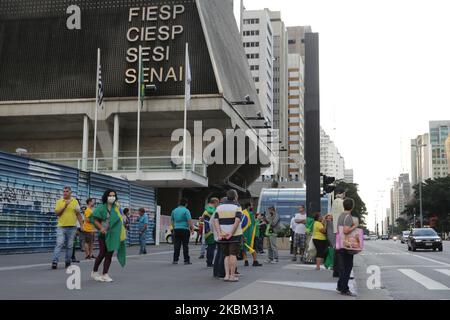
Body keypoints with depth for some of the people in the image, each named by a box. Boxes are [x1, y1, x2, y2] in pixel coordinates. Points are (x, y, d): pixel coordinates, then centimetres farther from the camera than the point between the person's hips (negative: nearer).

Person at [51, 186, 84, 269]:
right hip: (61, 227, -2)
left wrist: (82, 225, 3)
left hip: (72, 227, 2)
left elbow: (78, 214, 9)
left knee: (70, 246, 6)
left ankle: (68, 262, 15)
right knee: (59, 244, -10)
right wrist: (65, 206, -16)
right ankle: (54, 262, -12)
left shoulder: (75, 201, 7)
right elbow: (57, 213, -6)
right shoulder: (59, 202, 4)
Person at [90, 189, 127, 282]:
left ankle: (105, 274, 5)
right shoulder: (101, 208, -4)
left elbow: (120, 220, 13)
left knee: (109, 255, 1)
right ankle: (94, 272, 16)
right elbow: (94, 218, -6)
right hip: (104, 234, -3)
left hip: (113, 235, 3)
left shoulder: (116, 208, 8)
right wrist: (101, 227, -14)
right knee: (103, 253, -2)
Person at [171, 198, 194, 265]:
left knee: (176, 246, 5)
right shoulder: (186, 210, -7)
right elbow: (189, 221, -13)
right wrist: (192, 229, -9)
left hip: (176, 229, 4)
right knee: (185, 246, 0)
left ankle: (175, 260, 3)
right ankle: (186, 260, 1)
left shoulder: (174, 210, 10)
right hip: (184, 229, -4)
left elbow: (172, 220, 20)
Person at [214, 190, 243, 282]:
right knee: (233, 255, -1)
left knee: (226, 255, 12)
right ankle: (232, 276, -1)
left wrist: (219, 234, -8)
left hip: (222, 236, 4)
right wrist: (231, 234, -17)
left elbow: (215, 221, -2)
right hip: (235, 235, -4)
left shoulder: (219, 207, 10)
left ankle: (227, 275, 6)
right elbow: (237, 220, -17)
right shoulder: (237, 207, -3)